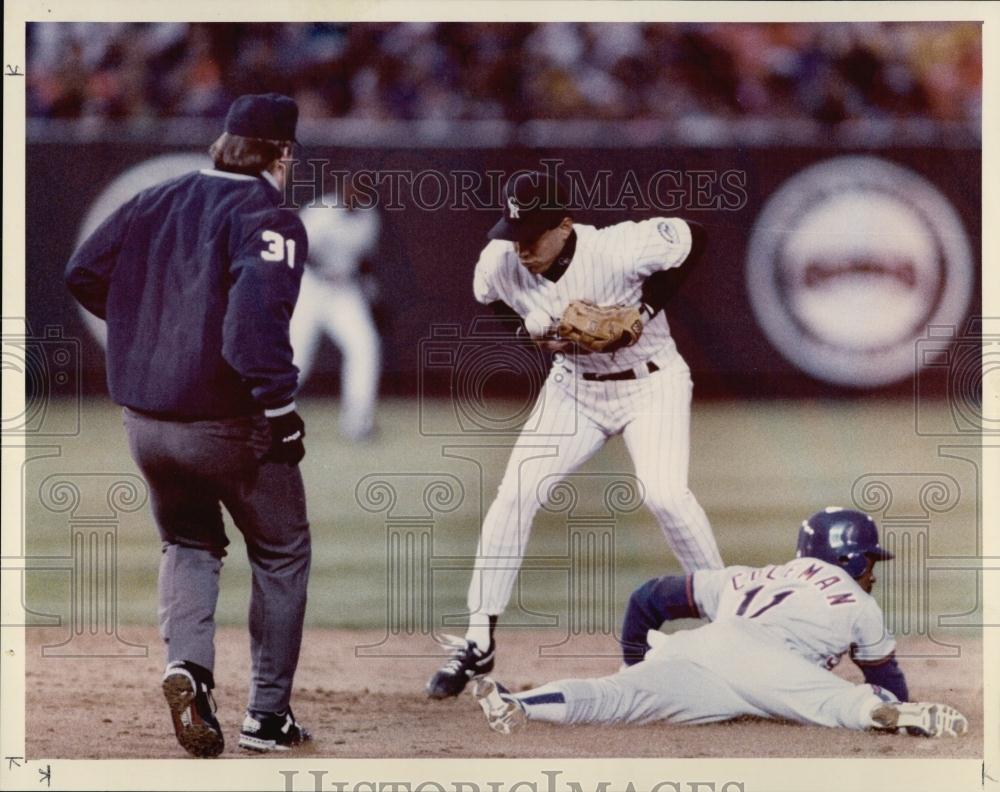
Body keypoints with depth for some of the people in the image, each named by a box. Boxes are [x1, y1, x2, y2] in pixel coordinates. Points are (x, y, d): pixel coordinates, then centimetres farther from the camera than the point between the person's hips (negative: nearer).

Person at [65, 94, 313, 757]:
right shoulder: (268, 217, -12)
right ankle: (268, 715, 14)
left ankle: (188, 663, -4)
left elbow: (83, 273, 12)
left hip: (145, 423, 5)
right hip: (229, 425, -5)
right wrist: (278, 403, -25)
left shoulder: (154, 202, 8)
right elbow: (257, 308, -28)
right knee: (282, 554, 14)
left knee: (189, 544, 23)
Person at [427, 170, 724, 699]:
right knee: (515, 494, -8)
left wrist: (646, 310, -22)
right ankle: (478, 643, -1)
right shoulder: (500, 264, -17)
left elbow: (692, 239, -16)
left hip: (650, 383, -4)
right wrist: (537, 331, -13)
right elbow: (490, 299, 7)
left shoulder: (618, 250, -31)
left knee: (664, 494, -24)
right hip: (573, 388, 4)